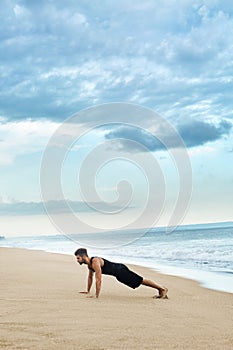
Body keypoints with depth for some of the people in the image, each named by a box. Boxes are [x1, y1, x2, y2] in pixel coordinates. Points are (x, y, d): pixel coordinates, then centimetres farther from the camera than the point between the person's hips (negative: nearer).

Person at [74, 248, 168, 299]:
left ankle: (162, 289, 4)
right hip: (117, 274, 9)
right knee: (140, 281, 16)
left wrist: (96, 296, -26)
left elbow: (98, 280, -30)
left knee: (141, 281, -3)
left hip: (121, 271, -9)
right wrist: (87, 291, 23)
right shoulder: (89, 264, 3)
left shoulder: (95, 262, -27)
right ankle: (160, 289, 25)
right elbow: (90, 277, 20)